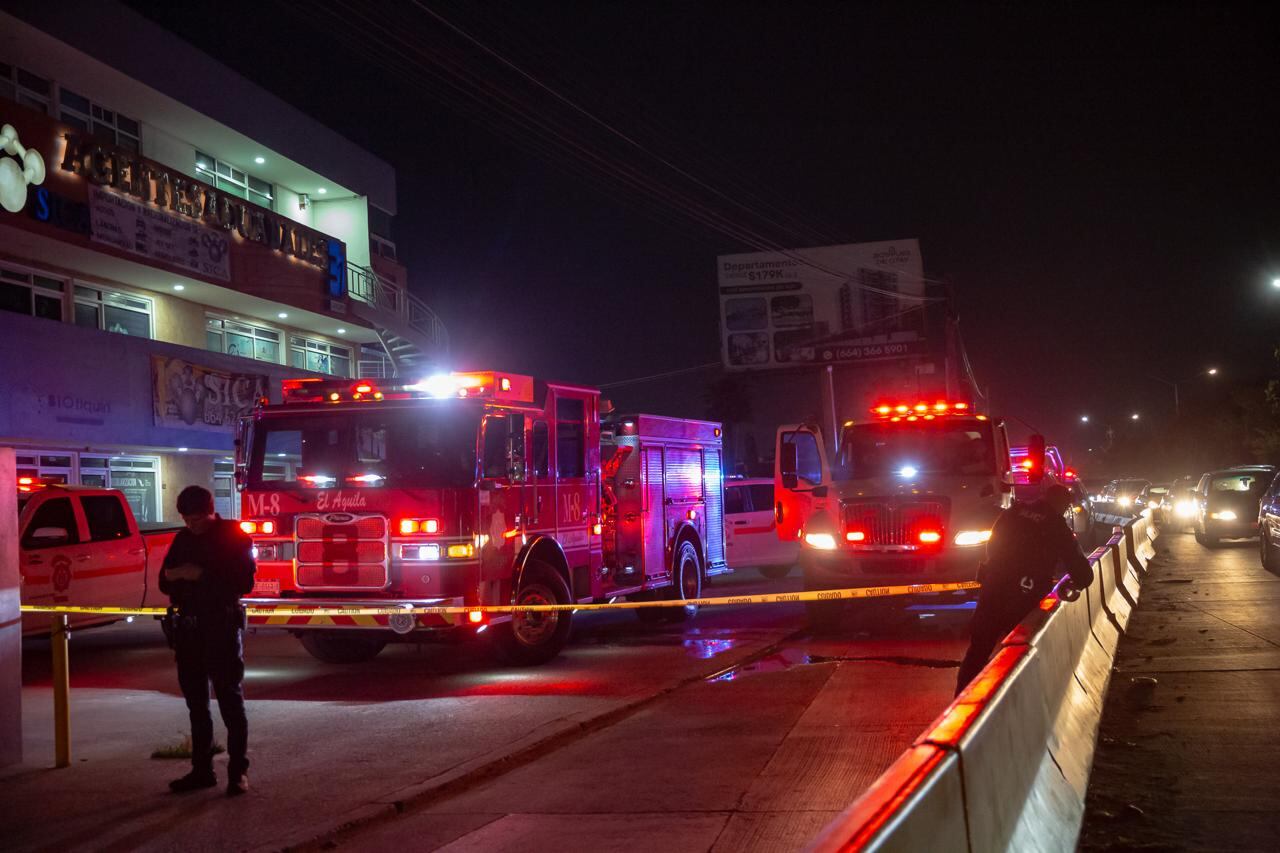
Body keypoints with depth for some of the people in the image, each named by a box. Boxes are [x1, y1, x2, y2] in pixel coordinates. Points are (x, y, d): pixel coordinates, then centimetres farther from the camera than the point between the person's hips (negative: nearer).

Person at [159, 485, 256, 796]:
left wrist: (203, 575, -19)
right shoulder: (183, 539, 12)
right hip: (188, 629, 6)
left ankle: (239, 771, 0)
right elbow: (165, 584, 13)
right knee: (196, 704, 11)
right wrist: (174, 574, -10)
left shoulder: (233, 536, -4)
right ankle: (202, 770, 18)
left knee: (231, 701, -3)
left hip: (221, 628, -6)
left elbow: (243, 582, -13)